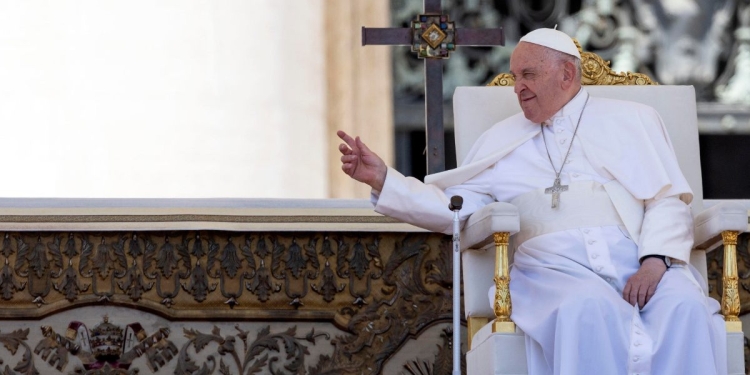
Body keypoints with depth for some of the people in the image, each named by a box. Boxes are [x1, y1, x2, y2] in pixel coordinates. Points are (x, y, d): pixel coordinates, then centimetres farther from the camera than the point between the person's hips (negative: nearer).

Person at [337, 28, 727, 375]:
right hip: (556, 263, 0)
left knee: (684, 307, -33)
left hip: (636, 258, 0)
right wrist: (382, 179, 8)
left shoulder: (632, 119, 19)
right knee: (589, 310, -37)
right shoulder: (503, 139, 25)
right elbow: (452, 206, 19)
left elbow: (669, 201, 9)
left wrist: (655, 261, -9)